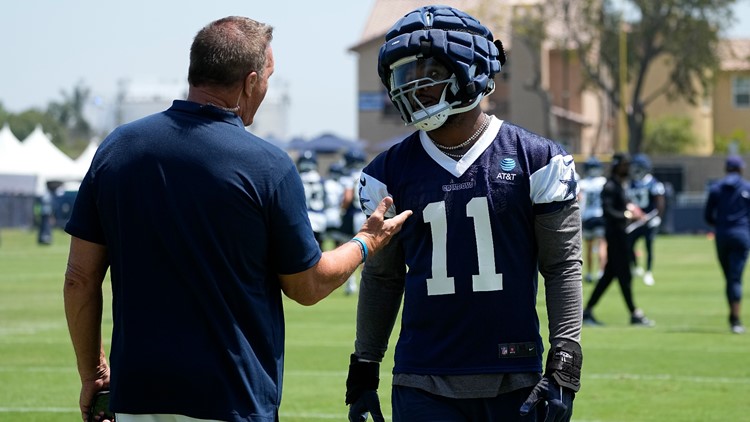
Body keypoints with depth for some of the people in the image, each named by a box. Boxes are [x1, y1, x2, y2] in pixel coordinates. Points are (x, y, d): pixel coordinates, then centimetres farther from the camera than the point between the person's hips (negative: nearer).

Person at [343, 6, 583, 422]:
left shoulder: (534, 160, -1)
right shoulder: (391, 172, 6)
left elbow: (562, 268, 0)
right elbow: (382, 278, 12)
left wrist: (563, 369, -7)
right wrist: (363, 371, 10)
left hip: (515, 382, -1)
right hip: (424, 384, 1)